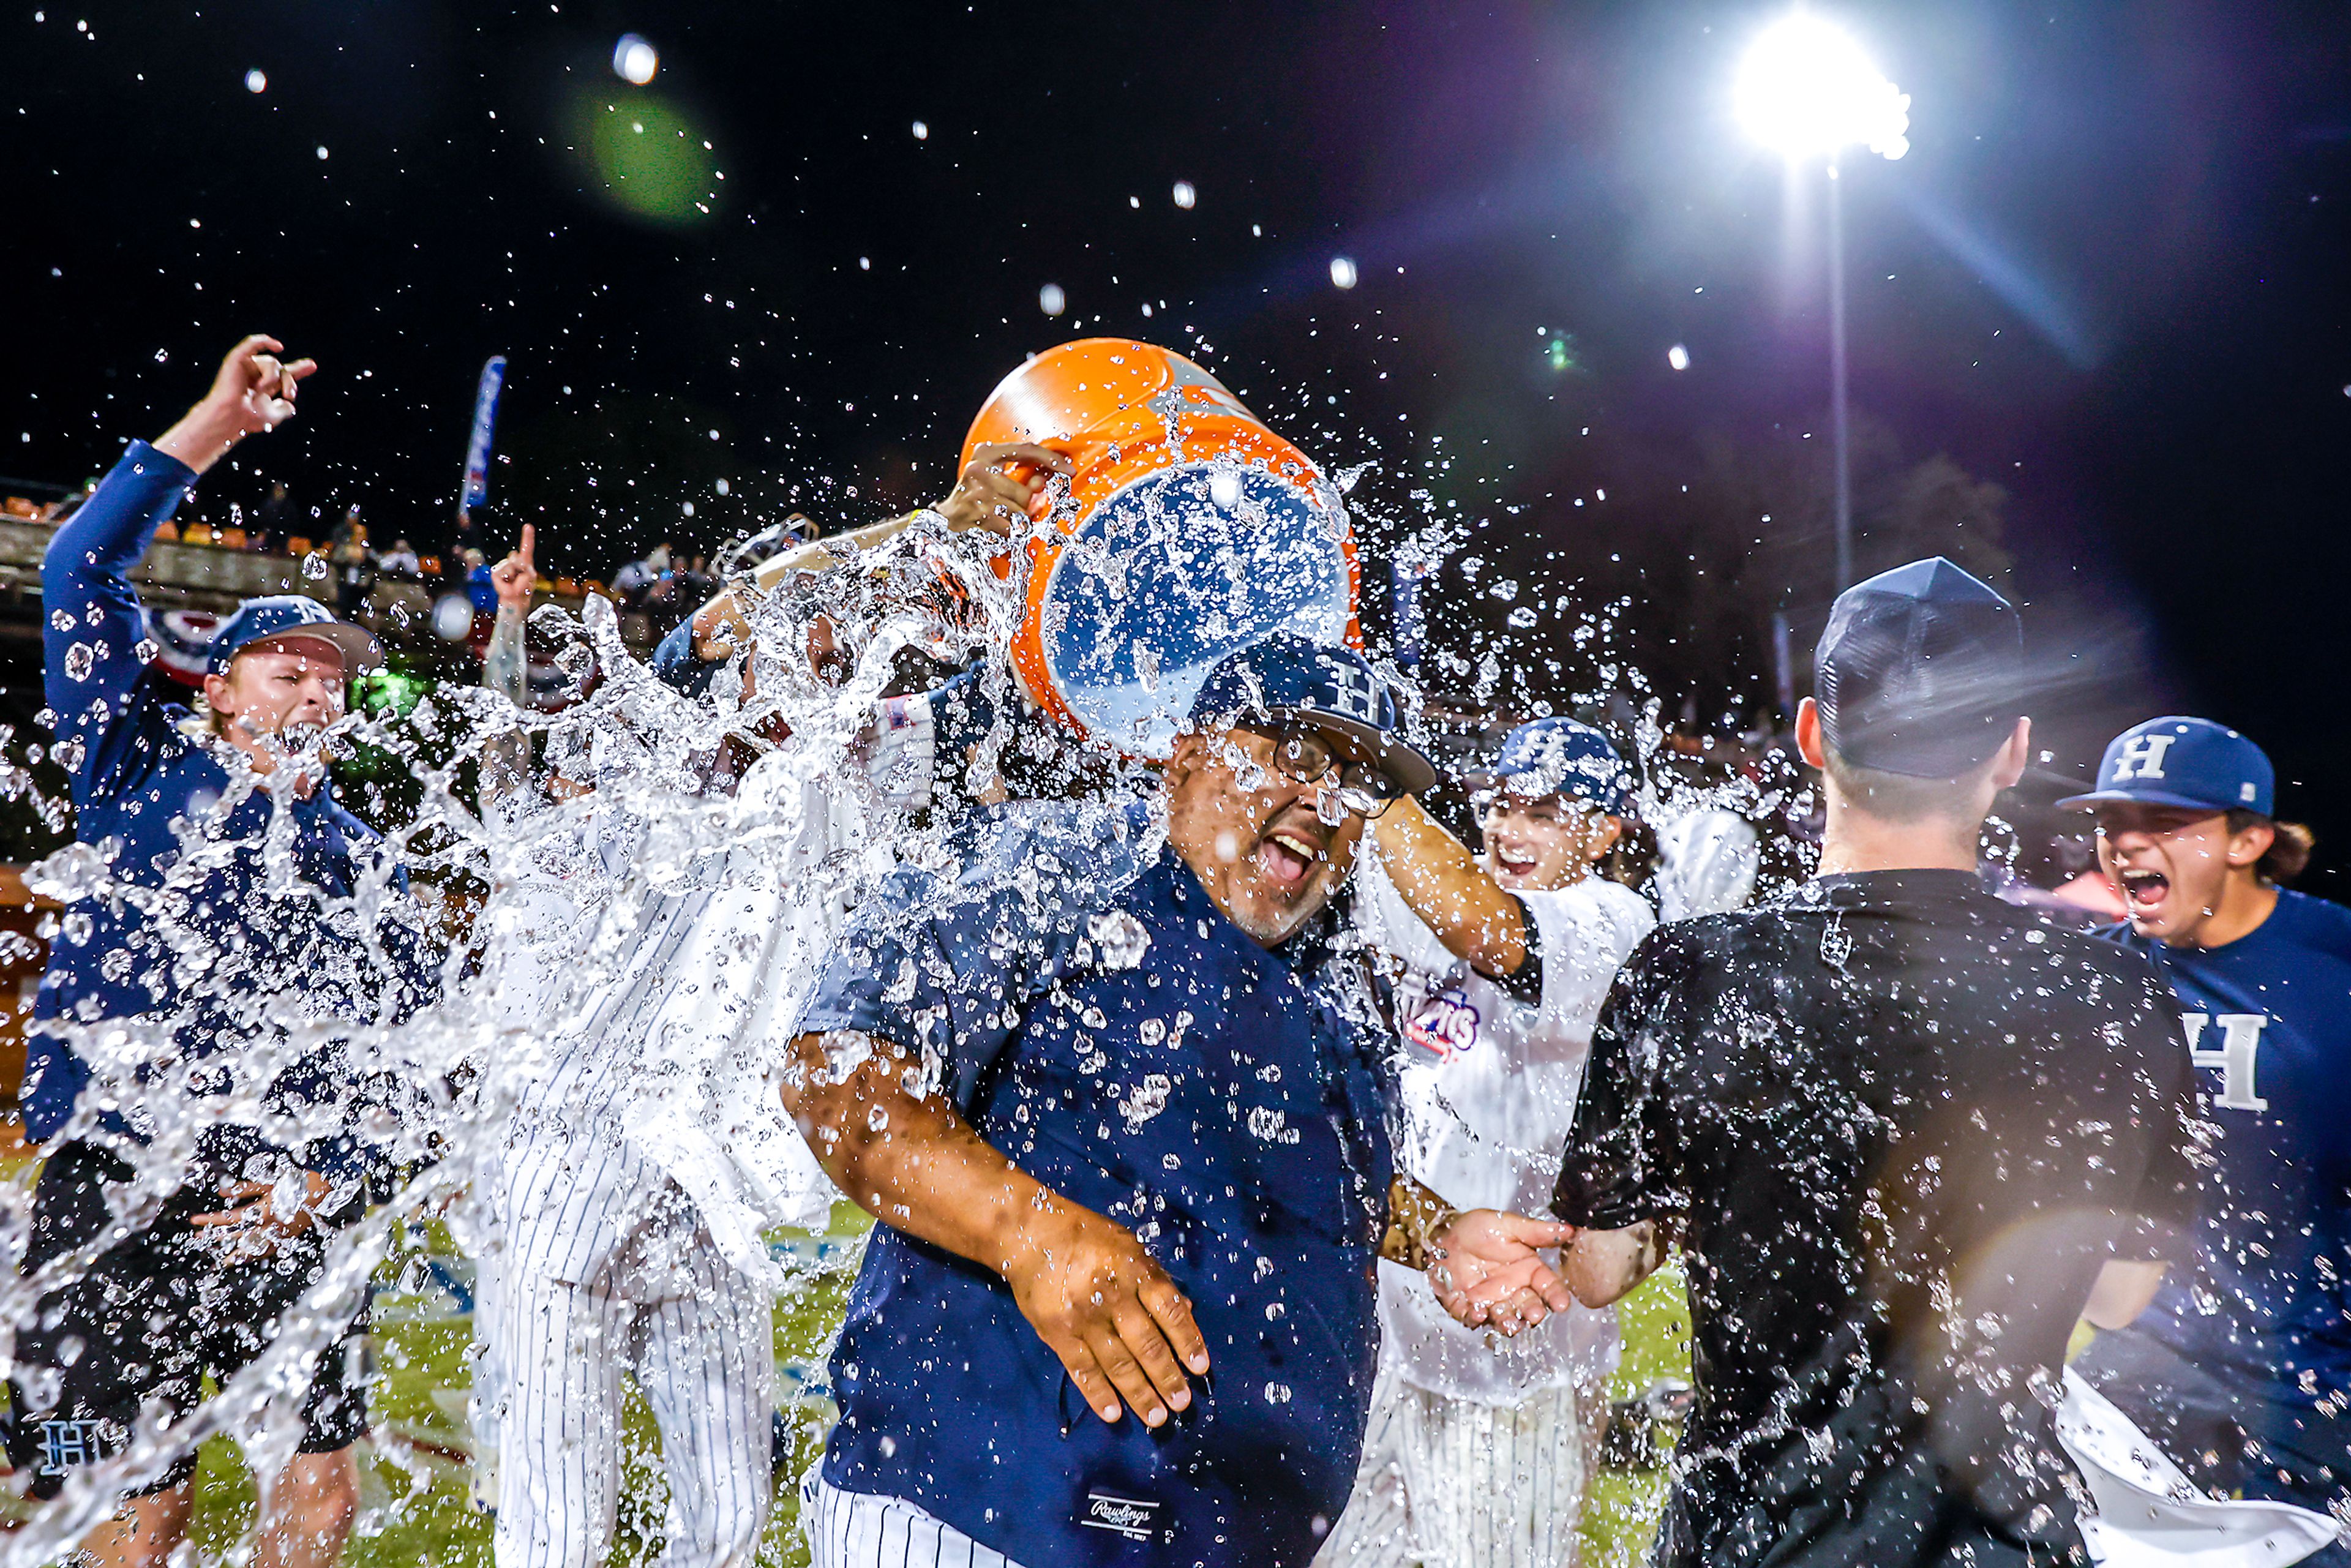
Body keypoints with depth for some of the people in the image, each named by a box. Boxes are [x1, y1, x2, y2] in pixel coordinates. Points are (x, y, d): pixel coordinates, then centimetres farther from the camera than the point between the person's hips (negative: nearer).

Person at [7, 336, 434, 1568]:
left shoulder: (363, 863, 13)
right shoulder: (146, 774, 6)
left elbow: (414, 1045, 11)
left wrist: (327, 1177, -2)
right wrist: (218, 424, -7)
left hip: (284, 1213, 3)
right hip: (115, 1200, -3)